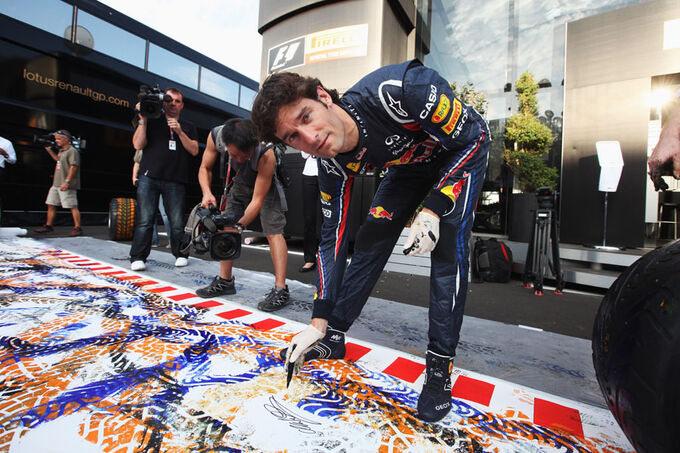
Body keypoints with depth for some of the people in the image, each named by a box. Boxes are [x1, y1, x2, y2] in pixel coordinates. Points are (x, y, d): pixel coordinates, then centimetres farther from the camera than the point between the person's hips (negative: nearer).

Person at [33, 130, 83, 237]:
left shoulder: (72, 151, -10)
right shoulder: (61, 150, 18)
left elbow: (73, 167, -19)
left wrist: (67, 182, -25)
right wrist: (49, 150, 30)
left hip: (67, 186, -10)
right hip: (56, 184, 10)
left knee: (73, 206, -10)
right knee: (51, 205, 14)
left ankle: (77, 228, -8)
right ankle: (48, 226, 23)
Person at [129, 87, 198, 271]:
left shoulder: (188, 127, 19)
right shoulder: (152, 121, 16)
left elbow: (194, 150, 6)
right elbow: (138, 145, 5)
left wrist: (179, 132, -5)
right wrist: (142, 120, 0)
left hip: (175, 181, 1)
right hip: (149, 177, 0)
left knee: (177, 221, -4)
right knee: (145, 219, -5)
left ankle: (180, 254, 11)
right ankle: (137, 257, 1)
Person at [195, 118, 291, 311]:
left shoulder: (266, 154, -39)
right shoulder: (216, 136, -26)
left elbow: (257, 199, -33)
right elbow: (205, 168, -9)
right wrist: (207, 192, -28)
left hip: (265, 186, -5)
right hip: (239, 184, 6)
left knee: (273, 232, -18)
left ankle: (280, 290, -17)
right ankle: (225, 281, 19)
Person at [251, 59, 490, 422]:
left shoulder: (396, 91, -39)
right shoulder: (334, 166, -23)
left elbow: (474, 135, -25)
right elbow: (332, 238, -15)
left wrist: (433, 210, -32)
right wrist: (319, 322, -15)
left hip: (462, 151, -3)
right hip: (408, 165, 4)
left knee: (448, 246, -20)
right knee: (370, 239, -5)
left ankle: (439, 367, -5)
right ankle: (333, 338, 12)